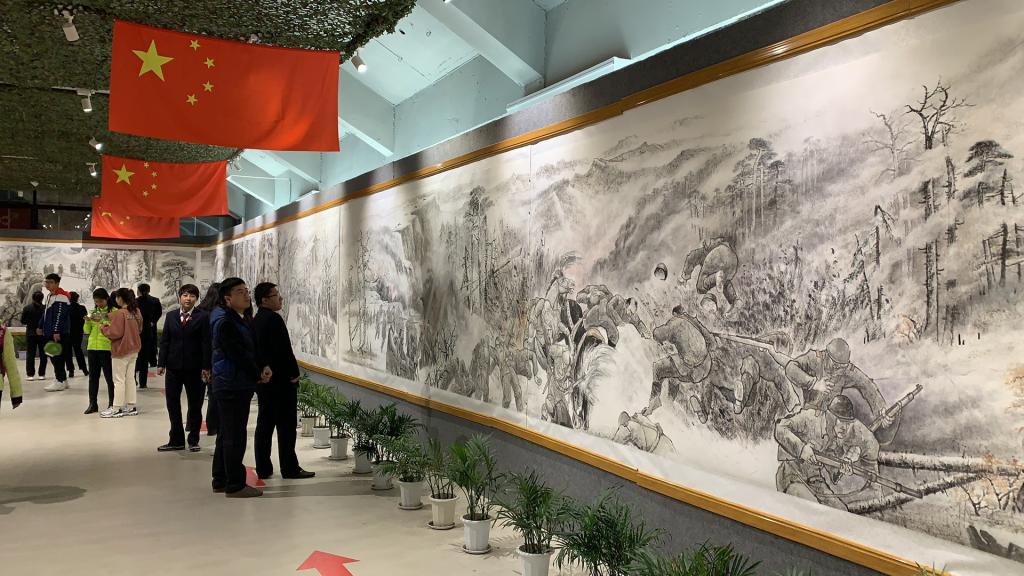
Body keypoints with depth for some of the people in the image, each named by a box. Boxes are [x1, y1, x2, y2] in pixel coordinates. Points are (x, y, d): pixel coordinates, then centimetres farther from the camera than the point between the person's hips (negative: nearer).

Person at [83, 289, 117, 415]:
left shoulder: (114, 311, -3)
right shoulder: (93, 312, 14)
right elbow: (87, 331, 13)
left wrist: (106, 321, -24)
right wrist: (87, 321, -5)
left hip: (107, 347, -6)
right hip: (92, 347, 6)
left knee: (109, 376, 1)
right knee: (93, 376, 9)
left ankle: (112, 403, 10)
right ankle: (92, 404, 15)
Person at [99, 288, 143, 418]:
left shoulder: (119, 313, -18)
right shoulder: (136, 312, 5)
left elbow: (115, 333, -20)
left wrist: (103, 328, -2)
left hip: (121, 350, -7)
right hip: (134, 349, 7)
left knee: (119, 380, 0)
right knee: (129, 378, 13)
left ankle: (116, 409, 5)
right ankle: (131, 407, 16)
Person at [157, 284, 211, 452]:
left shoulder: (202, 317, -5)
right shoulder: (170, 316, 8)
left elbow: (206, 343, -8)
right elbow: (164, 341, 8)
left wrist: (206, 367, -12)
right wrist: (161, 363, 1)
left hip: (194, 368, -4)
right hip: (173, 366, 4)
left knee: (195, 405, 6)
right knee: (172, 404, 9)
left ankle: (193, 440, 18)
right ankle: (176, 440, 20)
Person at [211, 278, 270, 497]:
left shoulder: (245, 319, 14)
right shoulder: (224, 322, -16)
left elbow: (254, 348, 14)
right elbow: (238, 355, -18)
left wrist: (264, 367, -4)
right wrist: (258, 375, -9)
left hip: (240, 385, 10)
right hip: (232, 386, -10)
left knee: (227, 434, 17)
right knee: (235, 436, -5)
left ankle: (221, 480, 27)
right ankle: (235, 485, 2)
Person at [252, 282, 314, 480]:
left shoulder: (255, 320, 12)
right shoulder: (274, 319, -16)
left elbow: (257, 349, 16)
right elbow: (284, 350, -20)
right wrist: (294, 374, -11)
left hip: (263, 380, 9)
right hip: (281, 381, -9)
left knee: (265, 424, 11)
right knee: (286, 426, -2)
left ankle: (263, 469, 16)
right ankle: (290, 469, 3)